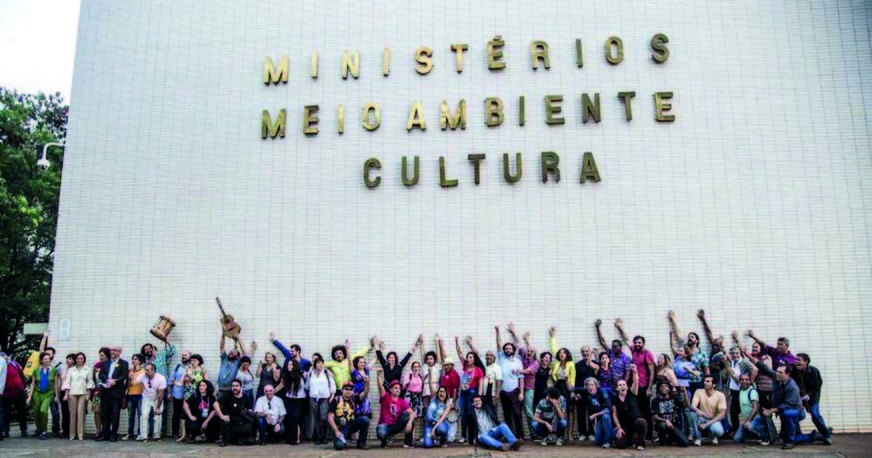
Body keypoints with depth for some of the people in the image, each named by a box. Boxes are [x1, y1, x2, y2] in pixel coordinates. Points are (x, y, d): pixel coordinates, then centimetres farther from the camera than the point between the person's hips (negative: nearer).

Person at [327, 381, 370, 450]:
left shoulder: (354, 399, 3)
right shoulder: (336, 400, -6)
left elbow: (366, 392, -12)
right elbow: (330, 417, -9)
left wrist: (367, 382, -32)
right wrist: (336, 431, -18)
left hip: (350, 426, 3)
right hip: (339, 428, -3)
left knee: (365, 419, -21)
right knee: (339, 446, -30)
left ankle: (361, 443, -9)